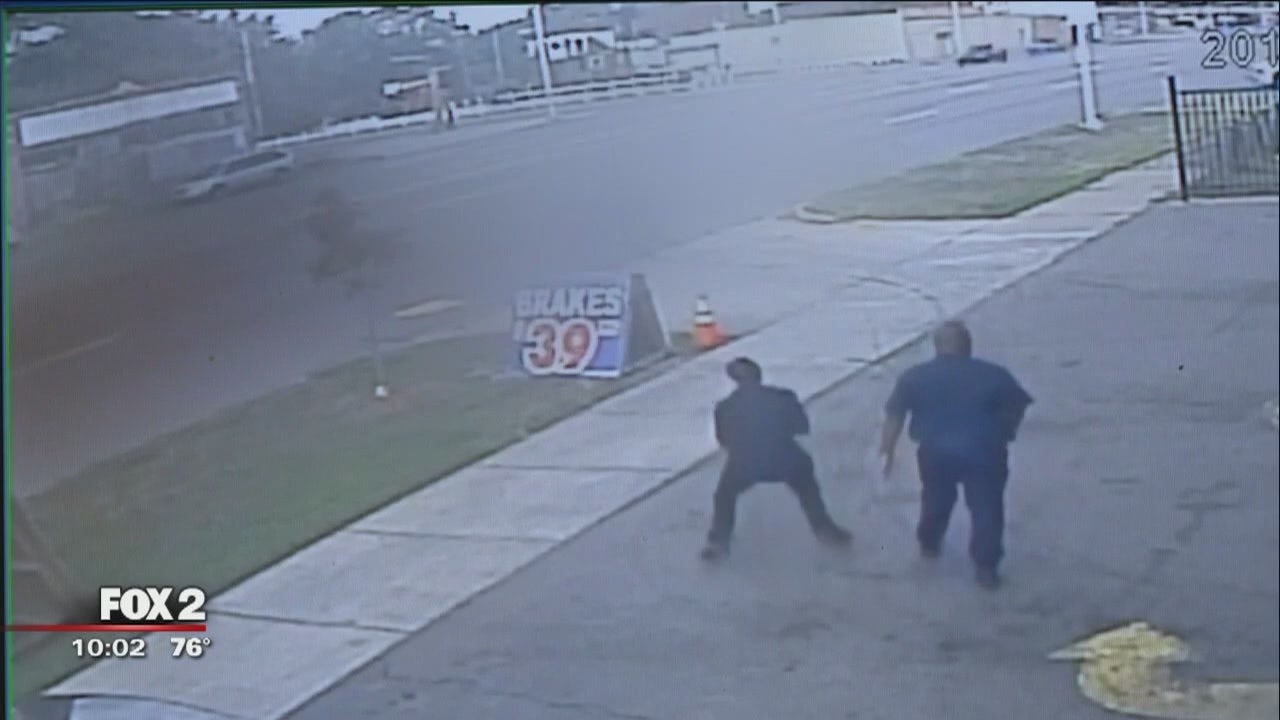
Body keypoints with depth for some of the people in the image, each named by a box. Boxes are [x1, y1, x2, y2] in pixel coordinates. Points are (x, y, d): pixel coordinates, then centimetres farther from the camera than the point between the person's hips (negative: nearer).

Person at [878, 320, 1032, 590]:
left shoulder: (915, 377, 2)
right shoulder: (993, 374, 0)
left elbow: (894, 415, 1)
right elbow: (1016, 406, 6)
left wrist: (887, 451, 7)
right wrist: (1003, 435, 21)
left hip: (936, 452, 2)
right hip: (983, 452, -2)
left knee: (936, 501, 25)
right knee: (986, 508, 7)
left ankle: (929, 544, 43)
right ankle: (985, 566, 3)